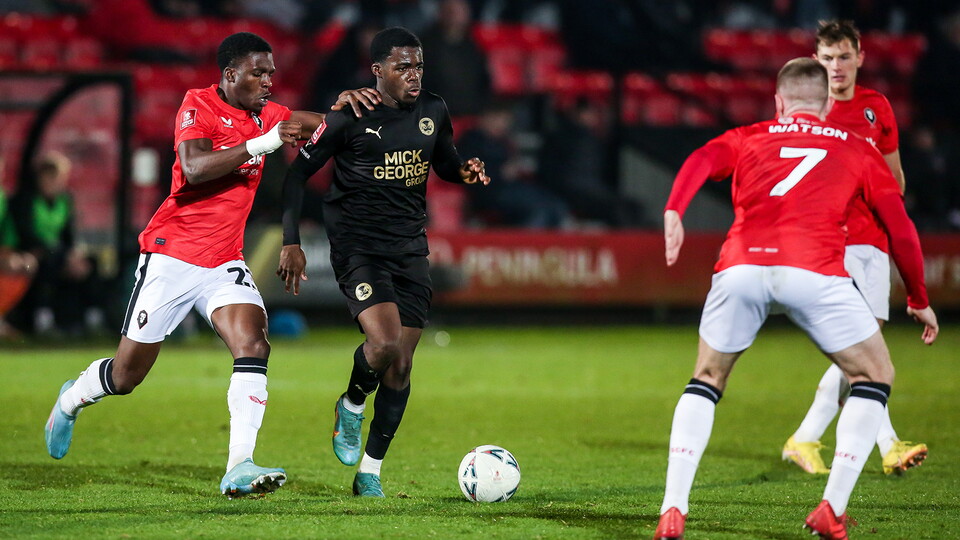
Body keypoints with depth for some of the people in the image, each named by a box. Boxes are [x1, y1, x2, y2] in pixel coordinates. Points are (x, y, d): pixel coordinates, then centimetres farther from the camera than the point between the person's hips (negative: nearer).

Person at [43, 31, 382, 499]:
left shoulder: (265, 113, 9)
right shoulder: (199, 104, -11)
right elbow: (194, 167, -26)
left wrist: (343, 105, -13)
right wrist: (263, 143, -30)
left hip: (225, 261, 5)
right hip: (171, 253, -5)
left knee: (253, 345, -20)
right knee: (126, 376, 3)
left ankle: (240, 468, -26)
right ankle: (72, 399, 36)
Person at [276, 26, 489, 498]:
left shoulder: (433, 112, 5)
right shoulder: (348, 116, -10)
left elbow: (444, 162, 22)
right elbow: (297, 174, -3)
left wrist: (465, 171, -2)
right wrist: (291, 242, -9)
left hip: (410, 250, 5)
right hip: (358, 247, -5)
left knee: (400, 367, 2)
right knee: (384, 343, -25)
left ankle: (369, 474, 14)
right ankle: (351, 406, 9)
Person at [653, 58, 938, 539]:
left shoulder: (748, 138, 27)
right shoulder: (856, 149, 26)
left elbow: (700, 160, 5)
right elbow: (900, 227, 21)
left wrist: (673, 214, -10)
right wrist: (919, 299, 31)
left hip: (741, 266, 2)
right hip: (814, 272, -2)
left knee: (706, 380, 23)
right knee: (874, 377, 18)